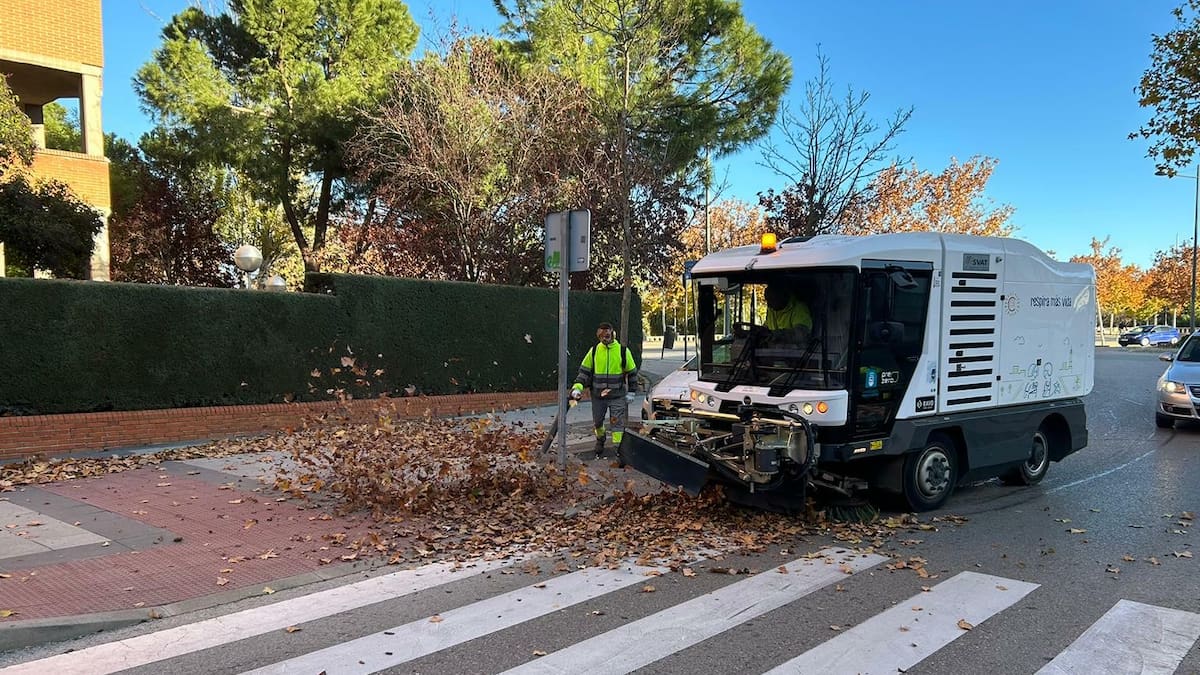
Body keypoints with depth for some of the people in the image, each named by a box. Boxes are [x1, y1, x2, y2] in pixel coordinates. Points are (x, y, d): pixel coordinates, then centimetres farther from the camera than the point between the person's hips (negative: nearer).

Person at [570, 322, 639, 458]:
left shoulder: (623, 350, -4)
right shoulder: (594, 350, -1)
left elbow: (632, 372, 5)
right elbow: (584, 370, 4)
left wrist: (631, 392, 3)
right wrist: (577, 387, -10)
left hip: (617, 396, -2)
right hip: (597, 395, 3)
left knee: (617, 423, -4)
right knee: (597, 422, 18)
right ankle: (600, 440, 44)